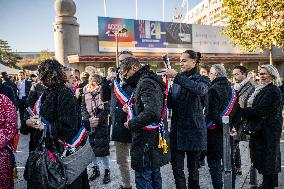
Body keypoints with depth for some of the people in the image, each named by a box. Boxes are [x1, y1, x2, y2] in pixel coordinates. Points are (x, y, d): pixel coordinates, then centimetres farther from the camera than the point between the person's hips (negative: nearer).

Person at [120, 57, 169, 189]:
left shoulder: (146, 83, -17)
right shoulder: (148, 80, 13)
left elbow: (151, 113, -30)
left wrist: (131, 124, -17)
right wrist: (132, 109, 8)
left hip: (146, 141, -10)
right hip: (154, 138, 10)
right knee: (154, 177, 21)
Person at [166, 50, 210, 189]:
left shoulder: (202, 79, -1)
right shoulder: (177, 81, 12)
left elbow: (199, 89, -27)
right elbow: (170, 104, 8)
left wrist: (177, 76, -28)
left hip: (193, 130, -4)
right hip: (177, 128, 4)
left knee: (193, 168, 7)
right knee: (176, 167, 8)